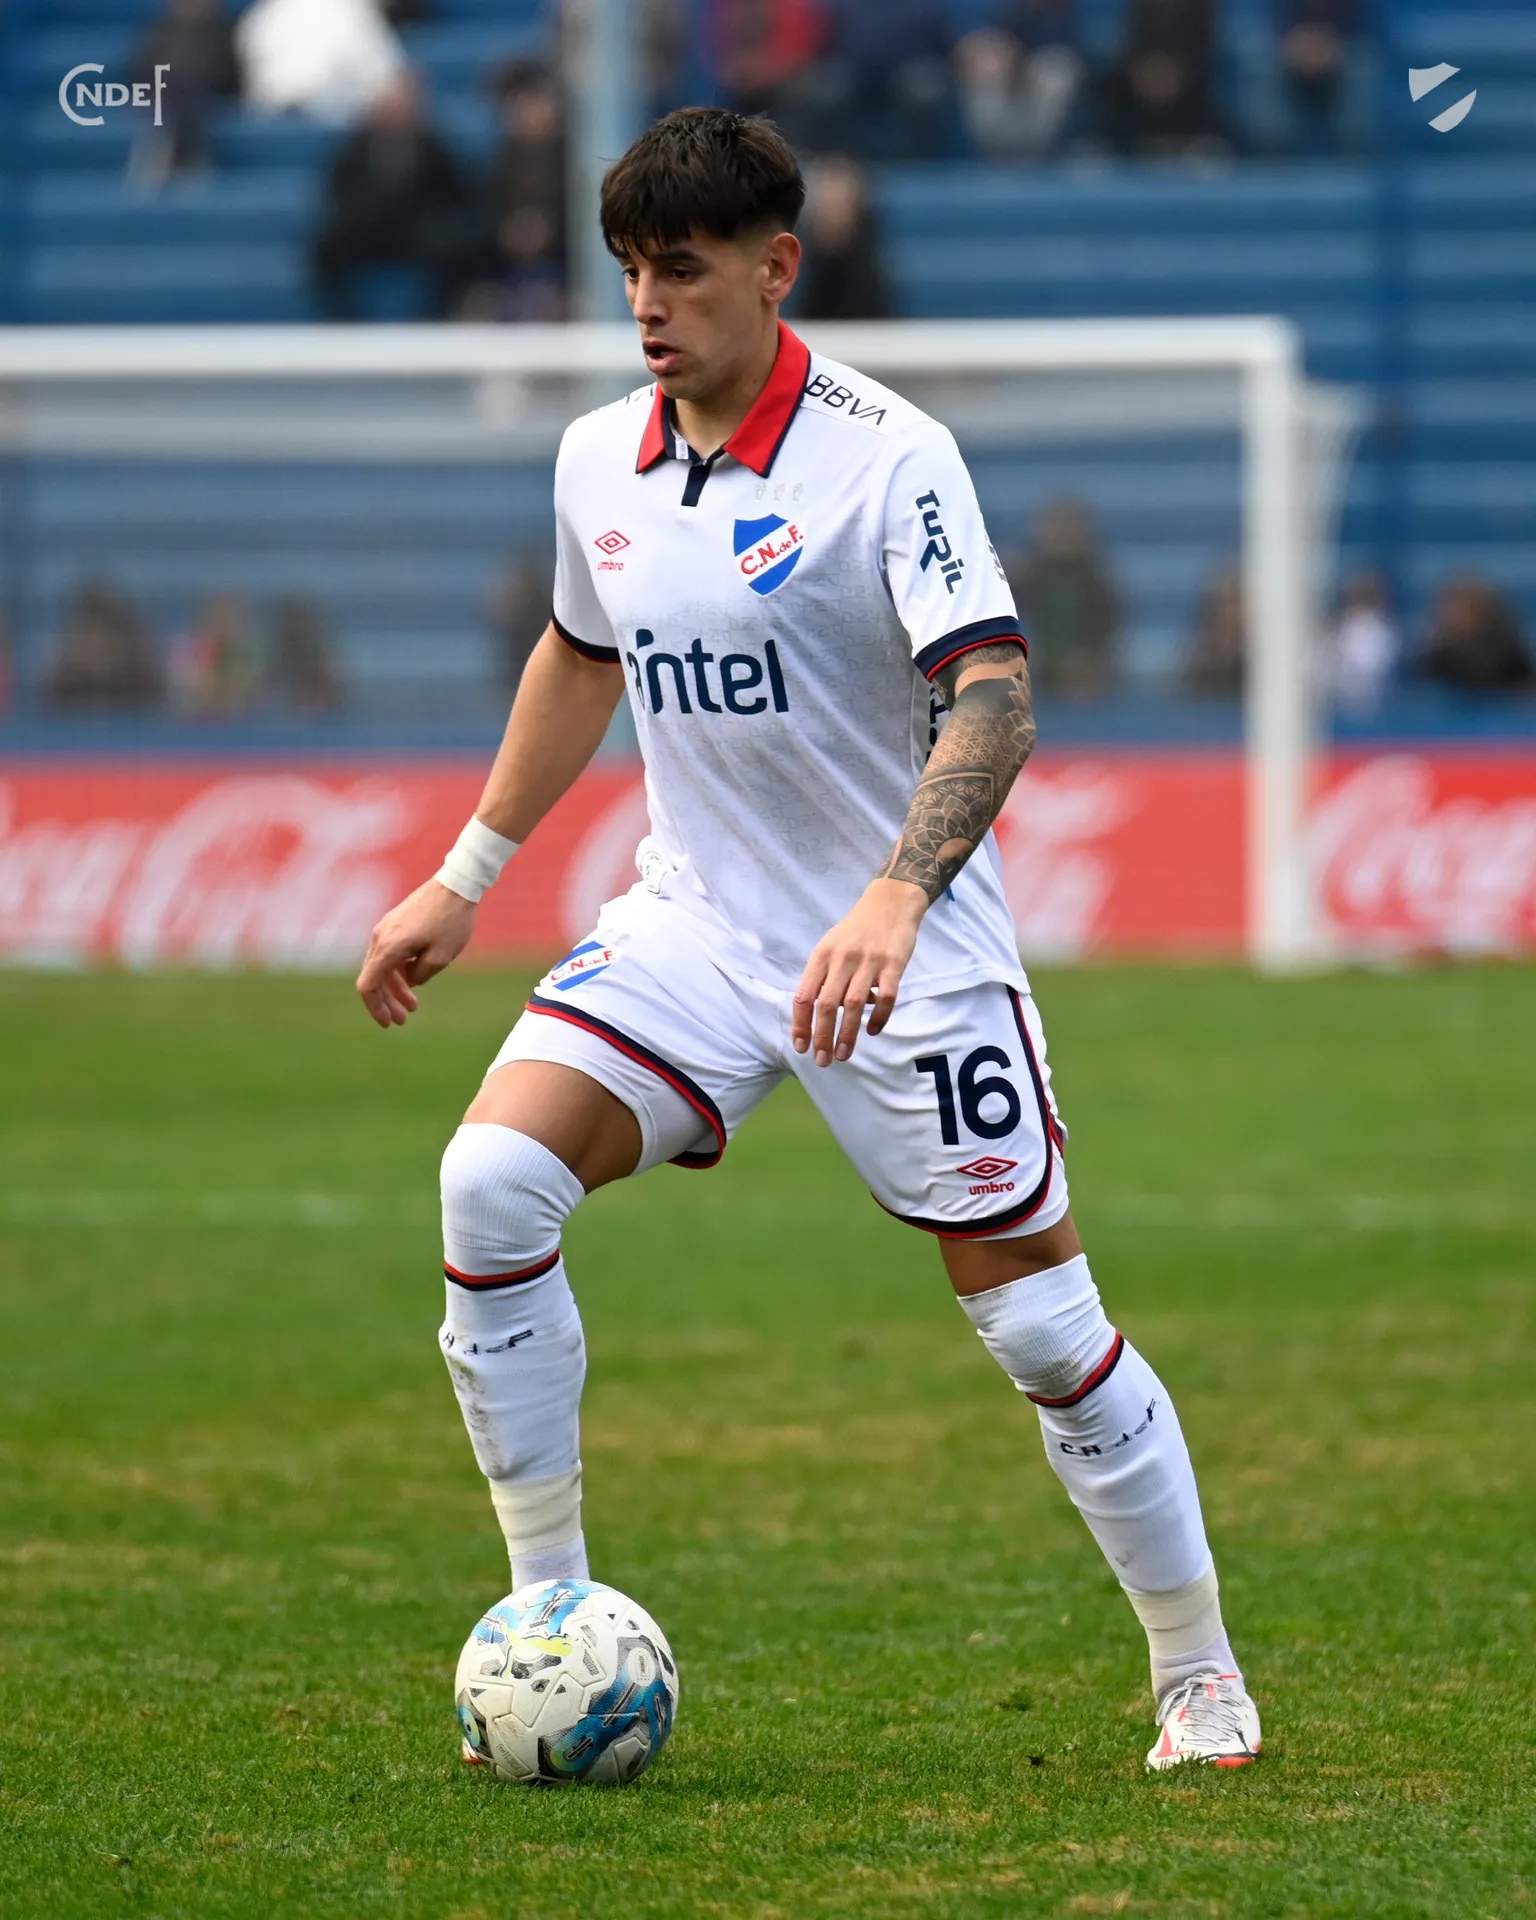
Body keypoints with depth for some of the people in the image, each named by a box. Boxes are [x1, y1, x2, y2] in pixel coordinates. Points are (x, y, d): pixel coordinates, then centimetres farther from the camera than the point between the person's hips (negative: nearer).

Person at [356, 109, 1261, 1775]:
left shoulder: (885, 456, -17)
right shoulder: (599, 463, 2)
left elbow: (990, 698, -26)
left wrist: (894, 902, -40)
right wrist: (464, 877, 25)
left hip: (904, 953, -5)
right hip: (692, 927, 5)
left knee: (1042, 1326, -3)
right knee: (489, 1185, -17)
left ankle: (1198, 1679, 17)